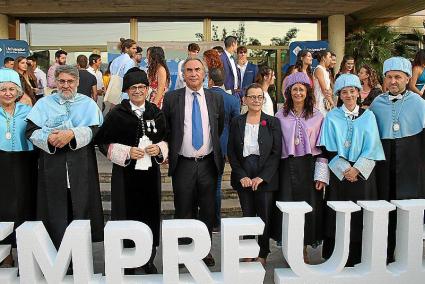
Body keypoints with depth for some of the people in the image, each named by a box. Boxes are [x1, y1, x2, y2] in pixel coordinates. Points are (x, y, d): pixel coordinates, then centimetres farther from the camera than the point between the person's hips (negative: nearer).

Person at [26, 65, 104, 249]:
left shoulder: (88, 104, 10)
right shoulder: (44, 104, 13)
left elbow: (95, 129, -3)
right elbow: (31, 131, 3)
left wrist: (72, 134, -18)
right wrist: (48, 138, -17)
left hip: (81, 166, 0)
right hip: (52, 165, 1)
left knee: (81, 209, 1)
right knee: (55, 210, 1)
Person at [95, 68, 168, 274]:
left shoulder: (156, 113, 7)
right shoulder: (116, 114, -3)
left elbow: (166, 139, 14)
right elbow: (103, 142, -1)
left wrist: (159, 149, -7)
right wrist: (127, 152, -14)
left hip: (150, 172, 3)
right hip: (125, 173, -3)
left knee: (150, 215, 7)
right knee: (126, 216, 1)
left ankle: (148, 259, 23)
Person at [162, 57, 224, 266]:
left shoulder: (216, 99, 4)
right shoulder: (171, 98, -1)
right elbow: (165, 129, 8)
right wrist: (170, 150, 5)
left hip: (208, 163, 2)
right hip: (182, 164, -1)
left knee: (208, 210, 11)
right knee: (183, 211, 8)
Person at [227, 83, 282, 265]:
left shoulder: (273, 122, 1)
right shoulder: (236, 122, 5)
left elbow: (276, 152, -3)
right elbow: (231, 152, 4)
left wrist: (261, 177, -11)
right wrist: (242, 176, -7)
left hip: (265, 178, -1)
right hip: (243, 178, 1)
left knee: (265, 217, 4)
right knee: (247, 216, 7)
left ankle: (262, 254, 21)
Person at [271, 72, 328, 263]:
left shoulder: (318, 116, 4)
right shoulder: (280, 116, 4)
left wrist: (321, 175, -5)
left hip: (309, 167, 0)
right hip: (287, 168, 0)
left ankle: (304, 249, 21)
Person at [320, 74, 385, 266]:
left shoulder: (368, 116, 5)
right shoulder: (332, 117, 3)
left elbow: (372, 147, -1)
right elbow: (329, 149, -2)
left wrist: (357, 169, -11)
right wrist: (345, 169, -11)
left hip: (362, 173, 1)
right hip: (338, 173, -1)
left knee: (360, 215, 2)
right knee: (337, 215, 1)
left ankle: (357, 257, 15)